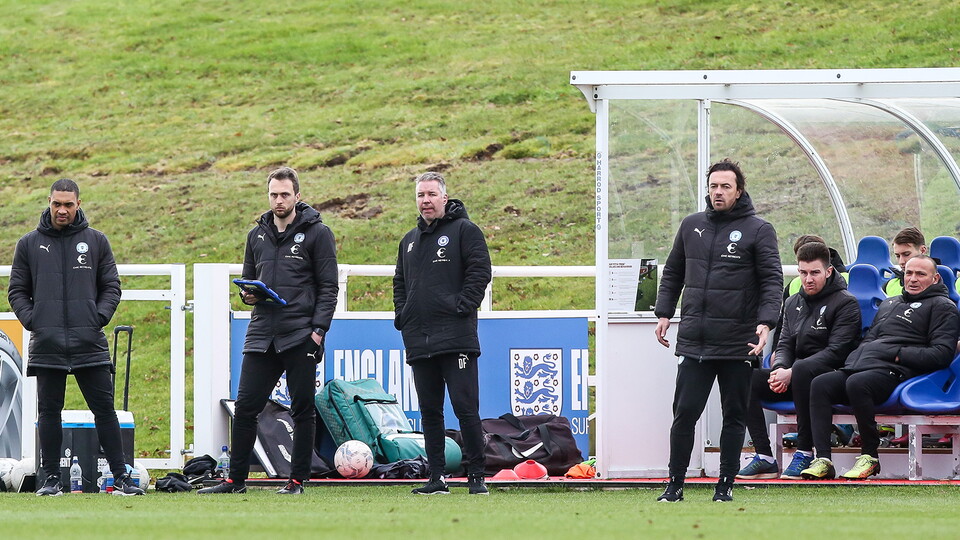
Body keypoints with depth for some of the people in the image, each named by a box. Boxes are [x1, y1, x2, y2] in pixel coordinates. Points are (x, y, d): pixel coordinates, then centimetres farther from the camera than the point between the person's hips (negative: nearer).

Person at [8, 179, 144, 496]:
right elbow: (17, 290, 12)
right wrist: (31, 320, -4)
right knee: (49, 411, 2)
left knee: (104, 408, -3)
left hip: (89, 343, -1)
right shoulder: (30, 244, 10)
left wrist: (99, 318, -4)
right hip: (46, 344, 1)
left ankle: (120, 476, -1)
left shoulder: (96, 241, 10)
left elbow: (111, 286, 11)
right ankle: (51, 478, 7)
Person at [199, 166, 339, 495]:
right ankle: (236, 479, 7)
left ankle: (298, 480, 7)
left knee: (303, 409, 1)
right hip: (262, 333, 4)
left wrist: (318, 330, -11)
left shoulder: (316, 233, 0)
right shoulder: (258, 235, 15)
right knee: (245, 407, 1)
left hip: (299, 336, -4)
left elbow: (328, 287, -2)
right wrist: (247, 294, 2)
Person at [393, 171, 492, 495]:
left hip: (456, 337, -7)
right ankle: (437, 478, 9)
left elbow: (480, 271, -7)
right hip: (418, 341, 7)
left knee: (466, 408, -9)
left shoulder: (464, 231, 1)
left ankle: (476, 476, -6)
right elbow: (400, 282, 28)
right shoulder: (410, 241, 21)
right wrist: (401, 314, 13)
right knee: (429, 412, 6)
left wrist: (463, 306, -14)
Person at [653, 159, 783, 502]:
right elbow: (673, 273, 23)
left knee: (734, 416, 5)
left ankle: (726, 486, 12)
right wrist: (664, 313, 12)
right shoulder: (691, 226, 13)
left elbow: (772, 280, -4)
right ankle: (675, 485, 5)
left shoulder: (758, 230, 1)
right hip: (694, 342, 3)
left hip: (738, 343, -3)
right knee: (684, 413, -2)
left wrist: (765, 323, -17)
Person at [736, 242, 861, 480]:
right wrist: (779, 370, -10)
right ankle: (764, 457, -19)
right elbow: (785, 345, 15)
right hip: (792, 379, 7)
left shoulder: (846, 303, -4)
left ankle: (804, 452, -33)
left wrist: (791, 373, -20)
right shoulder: (793, 303, 18)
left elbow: (836, 352, -13)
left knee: (802, 369, -40)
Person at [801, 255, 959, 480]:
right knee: (820, 384, -20)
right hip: (860, 364, 7)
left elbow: (942, 354, -4)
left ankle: (870, 456, -24)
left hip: (893, 372, -7)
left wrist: (898, 354, -8)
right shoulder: (889, 304, 34)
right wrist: (855, 357, 10)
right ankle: (822, 459, -28)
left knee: (856, 383, -38)